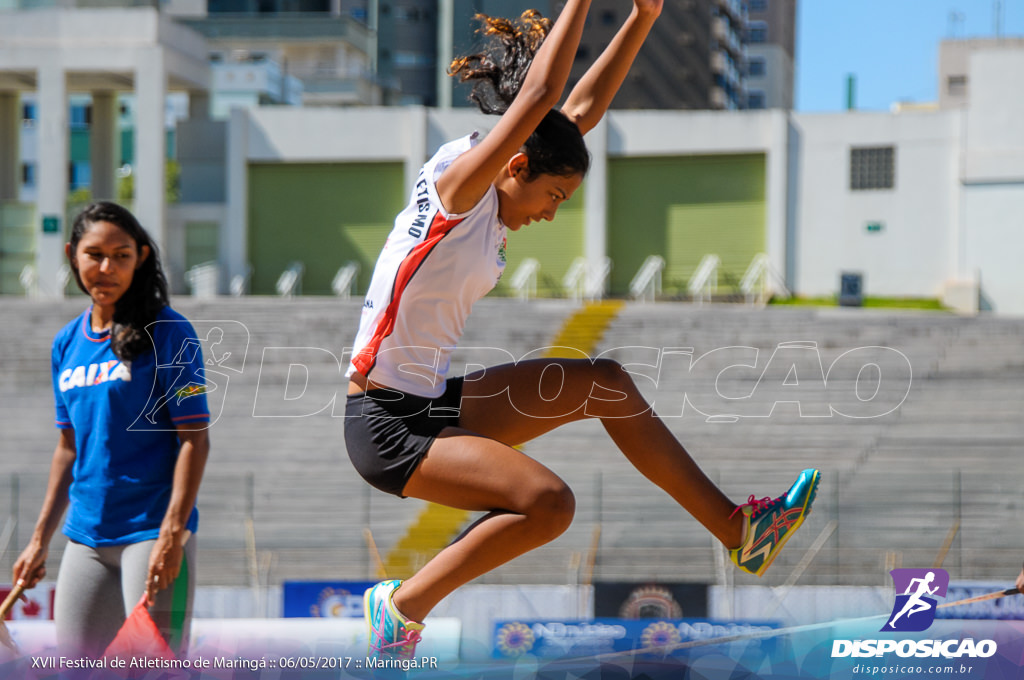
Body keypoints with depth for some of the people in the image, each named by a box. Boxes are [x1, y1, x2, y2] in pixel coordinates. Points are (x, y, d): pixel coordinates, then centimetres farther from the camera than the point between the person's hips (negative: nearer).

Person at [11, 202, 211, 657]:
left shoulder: (166, 332, -6)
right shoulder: (67, 344, 12)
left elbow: (194, 440, -9)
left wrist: (172, 534, -17)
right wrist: (40, 539, 18)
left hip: (151, 532, -6)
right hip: (86, 537, 6)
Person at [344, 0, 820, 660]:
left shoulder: (493, 207, 9)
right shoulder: (455, 189, -16)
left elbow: (583, 108, 11)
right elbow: (539, 96, -25)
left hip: (437, 403, 10)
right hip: (386, 425, -10)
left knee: (605, 384, 9)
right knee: (548, 501, -25)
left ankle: (736, 528, 16)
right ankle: (403, 605, -10)